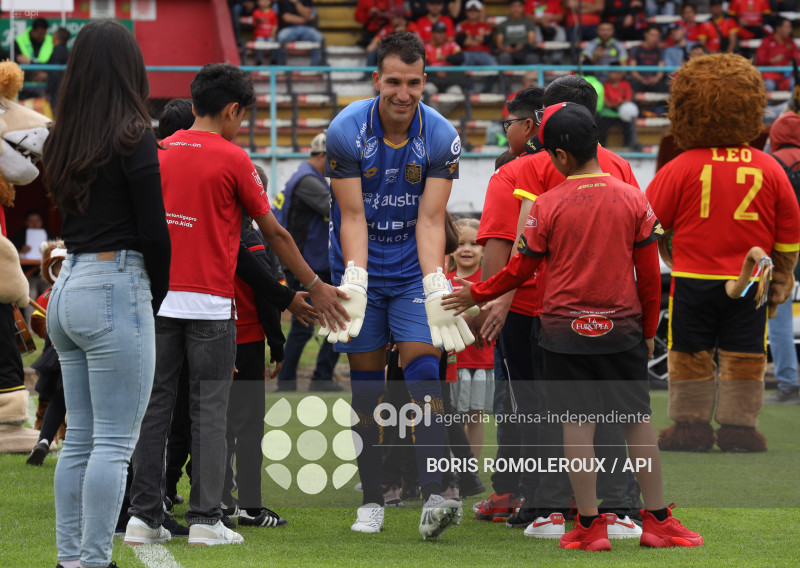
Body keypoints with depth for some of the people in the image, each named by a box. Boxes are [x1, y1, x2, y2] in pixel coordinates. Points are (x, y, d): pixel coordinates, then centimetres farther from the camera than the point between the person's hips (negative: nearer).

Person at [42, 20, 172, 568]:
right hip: (116, 287, -7)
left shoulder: (64, 140, 9)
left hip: (67, 287, 7)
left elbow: (70, 213, 12)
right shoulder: (133, 138, -10)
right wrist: (156, 295, 6)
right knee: (115, 442, -4)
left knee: (80, 438, 12)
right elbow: (154, 232, -10)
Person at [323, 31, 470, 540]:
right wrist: (354, 283, -24)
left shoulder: (442, 138, -11)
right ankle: (373, 500, 12)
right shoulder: (346, 132, -14)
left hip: (413, 270, 0)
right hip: (362, 270, 0)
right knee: (366, 383, 2)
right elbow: (352, 217, -13)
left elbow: (430, 219, -11)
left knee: (424, 368, -14)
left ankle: (433, 497, -20)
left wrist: (435, 290, -21)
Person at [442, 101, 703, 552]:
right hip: (622, 329, 1)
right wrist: (649, 330, 13)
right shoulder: (633, 199, -2)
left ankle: (591, 525, 3)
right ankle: (657, 519, 8)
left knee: (578, 424, 3)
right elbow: (650, 273, 1)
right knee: (638, 421, 7)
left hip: (566, 331, -1)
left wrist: (476, 295, 16)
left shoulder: (549, 205, -7)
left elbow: (520, 269, 0)